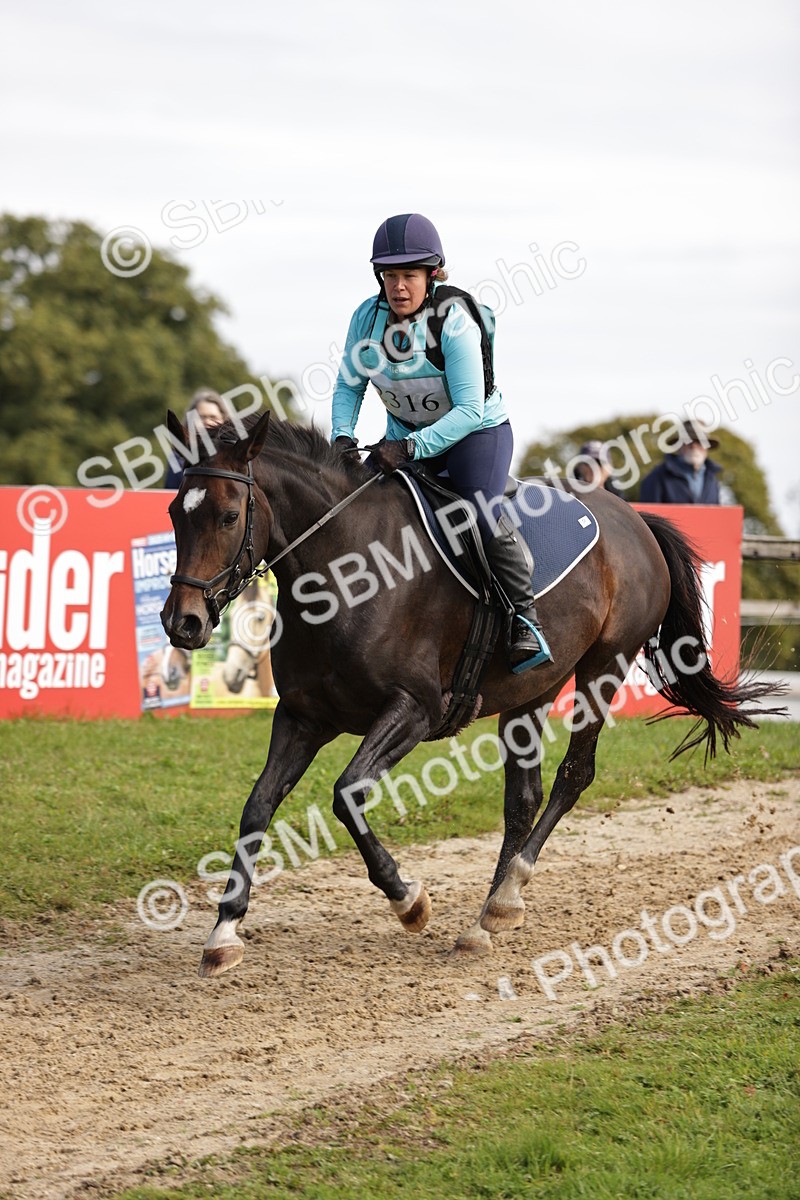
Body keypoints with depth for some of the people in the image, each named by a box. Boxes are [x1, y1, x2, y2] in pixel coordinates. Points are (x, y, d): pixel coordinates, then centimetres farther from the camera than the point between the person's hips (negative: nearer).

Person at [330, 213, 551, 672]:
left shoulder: (455, 322, -25)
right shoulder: (369, 317, -9)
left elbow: (469, 411, -28)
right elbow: (349, 385, 3)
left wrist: (409, 448, -36)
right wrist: (343, 436, -16)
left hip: (477, 431, -6)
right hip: (406, 435, 6)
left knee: (481, 513, -29)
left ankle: (526, 617, -15)